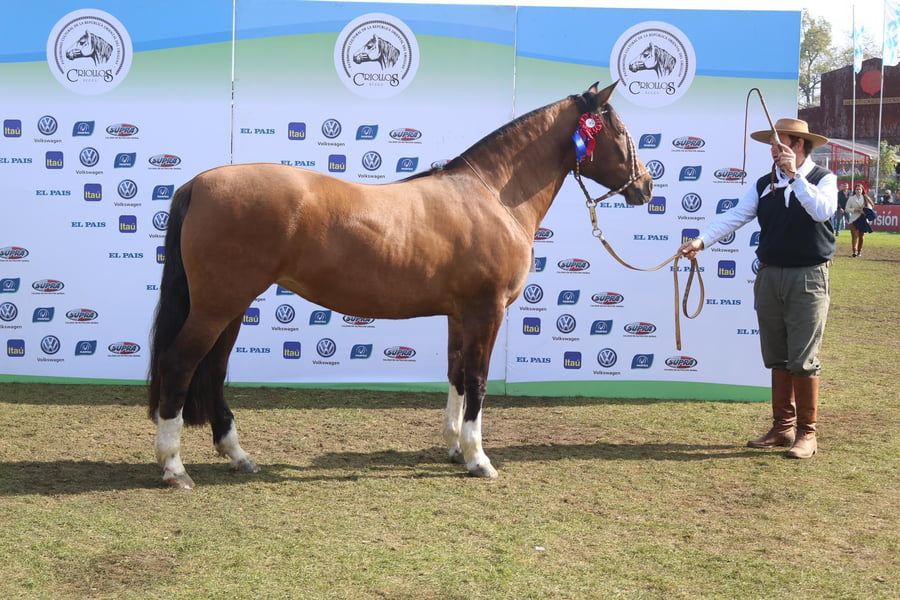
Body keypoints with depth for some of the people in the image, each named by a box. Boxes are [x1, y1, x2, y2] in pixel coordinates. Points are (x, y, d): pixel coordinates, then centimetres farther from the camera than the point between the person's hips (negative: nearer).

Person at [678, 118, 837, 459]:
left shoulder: (823, 179, -1)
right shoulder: (764, 184, 9)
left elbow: (822, 211, -21)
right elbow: (735, 216, -1)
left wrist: (794, 175, -22)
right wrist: (702, 241, -15)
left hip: (808, 278, -5)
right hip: (769, 275, 5)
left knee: (803, 359, -5)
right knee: (776, 357, 10)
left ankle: (807, 432, 5)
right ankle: (782, 427, 20)